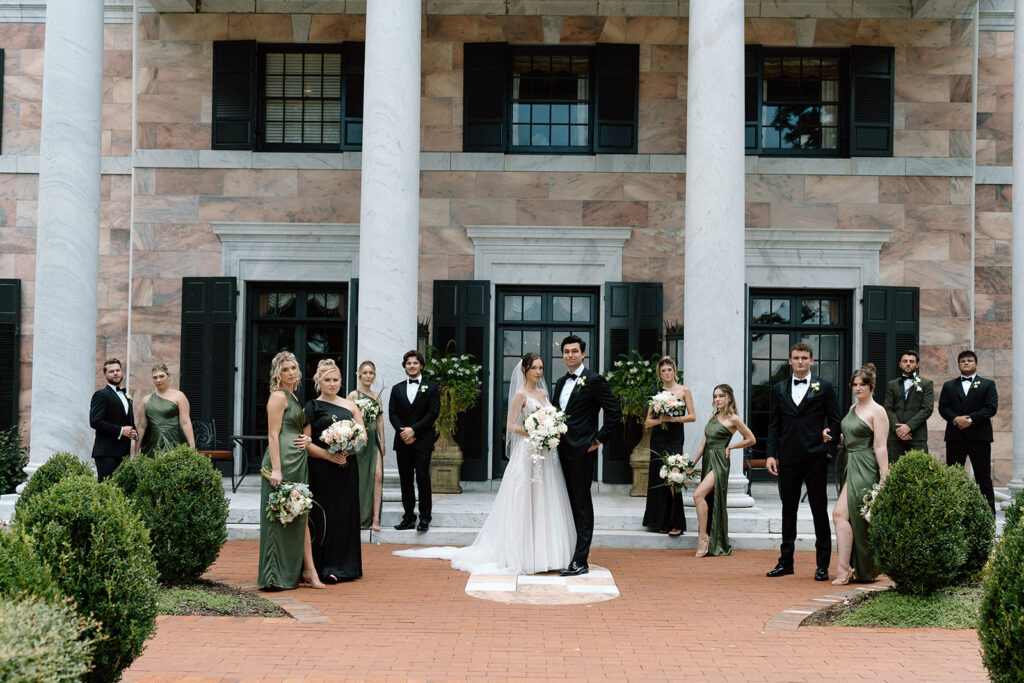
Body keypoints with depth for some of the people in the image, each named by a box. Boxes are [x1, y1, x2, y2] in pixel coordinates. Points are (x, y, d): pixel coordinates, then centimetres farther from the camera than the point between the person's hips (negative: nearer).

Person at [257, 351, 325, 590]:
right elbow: (273, 435, -14)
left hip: (298, 462, 9)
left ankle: (307, 569, 10)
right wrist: (276, 469, -20)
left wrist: (307, 439, 6)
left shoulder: (292, 397, 20)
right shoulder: (278, 396, -7)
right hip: (283, 459, -9)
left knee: (300, 515, 8)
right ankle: (274, 575, 0)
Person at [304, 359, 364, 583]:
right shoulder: (311, 408, 2)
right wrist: (328, 455, -17)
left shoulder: (350, 406, 13)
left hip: (347, 469, 4)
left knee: (346, 514, 5)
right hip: (320, 471, -3)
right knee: (324, 516, -4)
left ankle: (344, 566, 14)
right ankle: (324, 567, 3)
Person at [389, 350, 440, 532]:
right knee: (405, 480, 5)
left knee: (423, 479, -6)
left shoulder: (431, 388, 4)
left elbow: (433, 413, -5)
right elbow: (392, 414, 7)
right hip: (403, 441, 3)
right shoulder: (397, 389, 14)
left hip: (422, 441, -3)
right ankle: (408, 517, 11)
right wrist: (402, 431, -10)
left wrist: (413, 429, -13)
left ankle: (424, 518, -1)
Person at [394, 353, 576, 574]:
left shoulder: (543, 392, 14)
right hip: (527, 452, -7)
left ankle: (543, 552, 13)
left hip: (545, 455, 7)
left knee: (544, 502, 7)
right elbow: (511, 425, -9)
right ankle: (521, 554, 0)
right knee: (524, 502, -5)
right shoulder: (520, 394, -7)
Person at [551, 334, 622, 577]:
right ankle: (567, 553, 17)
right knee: (568, 503, 11)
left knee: (581, 505, -4)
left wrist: (599, 439, -10)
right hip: (562, 451, 8)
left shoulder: (594, 380, -7)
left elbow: (614, 412, -9)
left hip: (581, 450, -8)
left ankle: (581, 561, -2)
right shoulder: (561, 383, 17)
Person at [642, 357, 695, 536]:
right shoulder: (656, 394, 10)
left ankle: (676, 523, -5)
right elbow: (648, 422, 9)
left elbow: (692, 417, 0)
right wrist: (660, 420, -10)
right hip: (658, 440, 3)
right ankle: (662, 522, 10)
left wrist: (674, 418, -13)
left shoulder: (684, 390, 4)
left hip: (675, 440, -3)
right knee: (659, 479, 2)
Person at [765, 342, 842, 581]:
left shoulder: (824, 387, 3)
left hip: (815, 458, -3)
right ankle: (786, 561, 17)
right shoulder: (779, 389, 11)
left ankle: (822, 565, 9)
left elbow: (835, 420, 3)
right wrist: (771, 454, 2)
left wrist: (829, 443, -8)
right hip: (788, 459, 3)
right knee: (788, 510, 9)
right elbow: (774, 424, 10)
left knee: (819, 510, 2)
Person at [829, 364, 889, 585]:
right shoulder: (853, 408, 17)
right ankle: (844, 569, 0)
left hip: (866, 468, -8)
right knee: (840, 514, -2)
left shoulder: (877, 411, -7)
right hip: (851, 467, 8)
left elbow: (880, 447, -12)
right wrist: (833, 438, 7)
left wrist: (884, 478, -16)